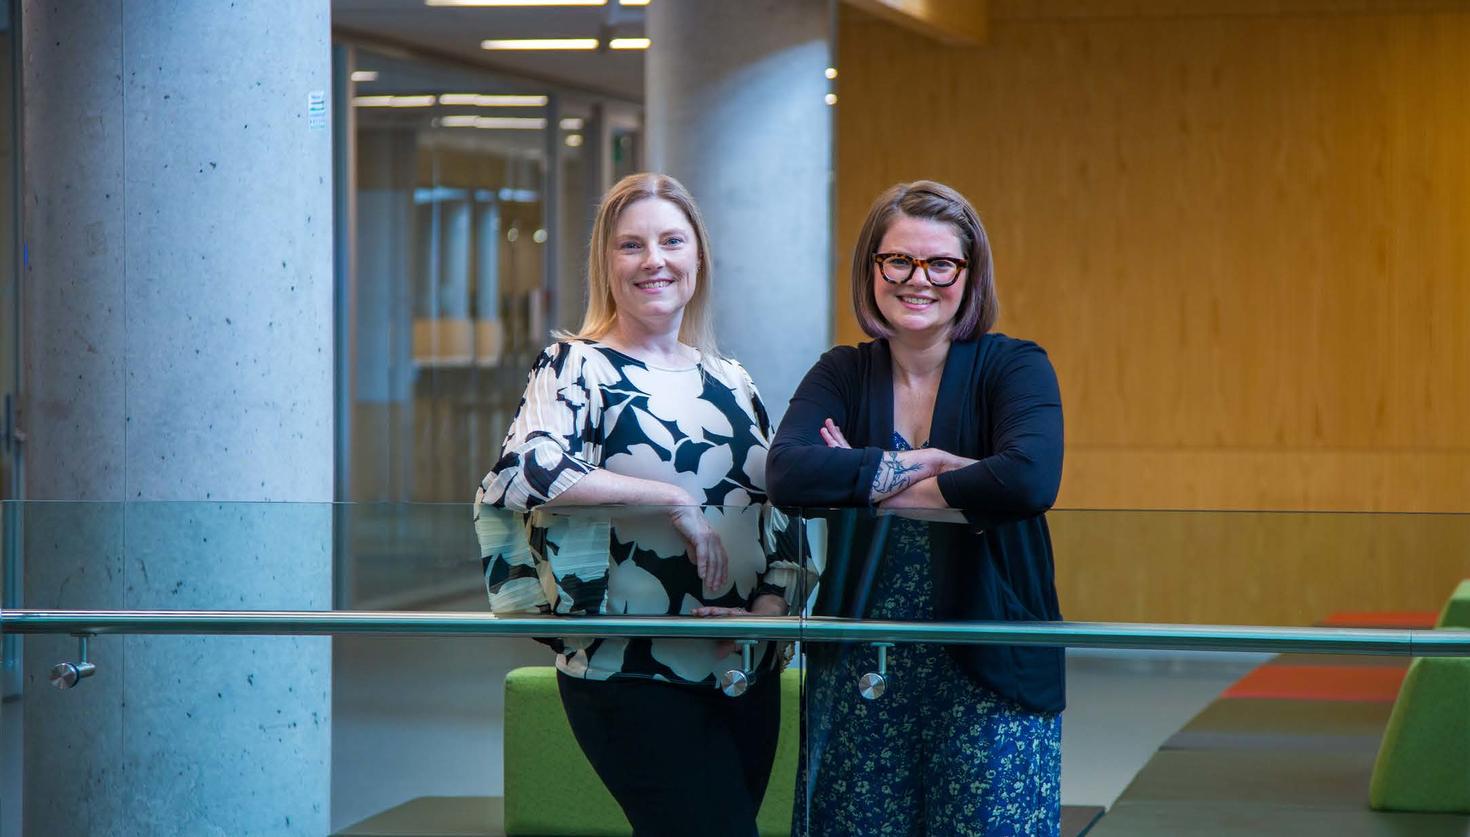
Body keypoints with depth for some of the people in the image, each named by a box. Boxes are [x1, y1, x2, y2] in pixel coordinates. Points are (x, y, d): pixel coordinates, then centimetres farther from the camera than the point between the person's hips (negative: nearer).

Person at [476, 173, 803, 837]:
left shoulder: (730, 383, 13)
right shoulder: (578, 368, -5)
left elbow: (780, 516, 16)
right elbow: (523, 472, -24)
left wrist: (772, 605, -4)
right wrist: (674, 500, -22)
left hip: (744, 673, 6)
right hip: (631, 676, -6)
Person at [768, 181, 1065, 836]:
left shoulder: (1014, 367, -3)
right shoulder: (841, 376, 6)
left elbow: (1030, 480, -23)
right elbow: (787, 475, -13)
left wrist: (867, 485, -14)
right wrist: (917, 464, -16)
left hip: (989, 668, -2)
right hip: (858, 673, 3)